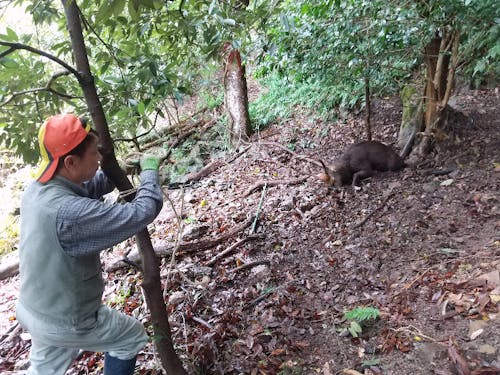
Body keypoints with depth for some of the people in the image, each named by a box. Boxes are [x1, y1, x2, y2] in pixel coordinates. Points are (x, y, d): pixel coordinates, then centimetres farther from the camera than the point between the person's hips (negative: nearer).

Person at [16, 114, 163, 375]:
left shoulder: (36, 190, -9)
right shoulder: (70, 213, -38)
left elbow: (87, 187, 9)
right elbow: (143, 212, -32)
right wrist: (149, 171, -16)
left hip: (35, 310, 8)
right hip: (66, 322, -8)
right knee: (132, 335, 17)